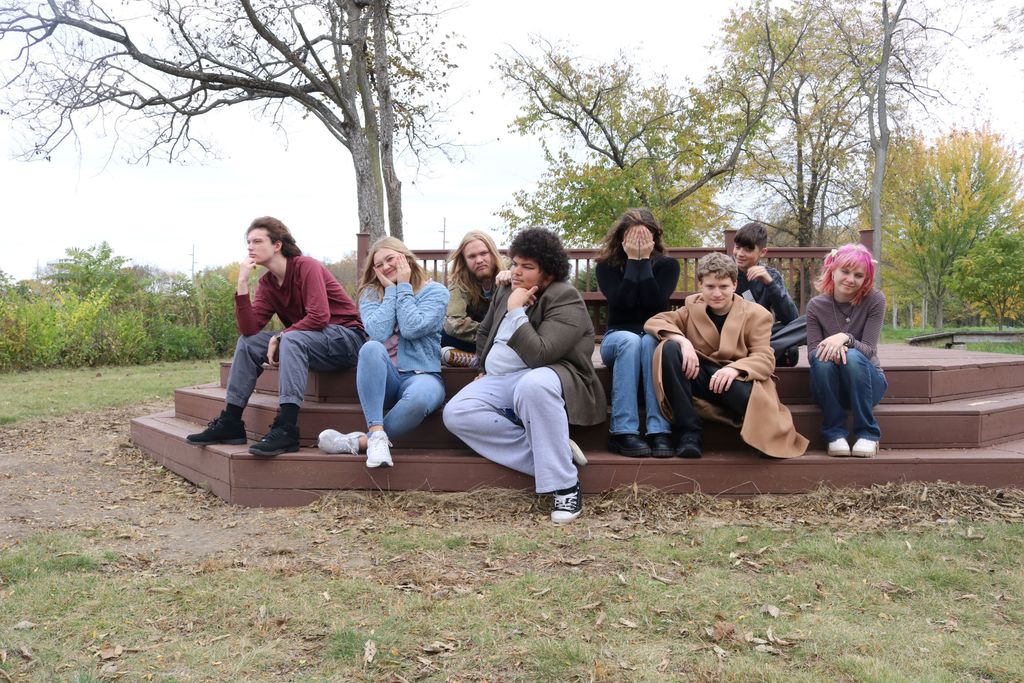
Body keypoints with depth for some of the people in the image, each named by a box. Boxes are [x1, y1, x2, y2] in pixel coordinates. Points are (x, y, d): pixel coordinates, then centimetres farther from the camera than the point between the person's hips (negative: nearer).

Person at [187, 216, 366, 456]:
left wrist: (279, 337, -17)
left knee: (292, 339, -34)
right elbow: (249, 329, -5)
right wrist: (242, 284, -12)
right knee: (247, 343, -1)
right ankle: (230, 423, -1)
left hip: (347, 338, -8)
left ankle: (286, 429, -41)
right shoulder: (267, 283, 7)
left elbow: (319, 317, -25)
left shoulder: (307, 267, -14)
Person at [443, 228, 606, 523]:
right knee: (456, 413, -22)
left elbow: (539, 355, -25)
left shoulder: (565, 300, -12)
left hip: (546, 376, -7)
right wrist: (486, 369, 22)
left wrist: (516, 312, -20)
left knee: (533, 385, -44)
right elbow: (483, 333, 31)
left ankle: (565, 486, -33)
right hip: (500, 382, 7)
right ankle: (544, 453, -23)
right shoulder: (505, 292, 12)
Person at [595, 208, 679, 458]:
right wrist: (633, 260, -16)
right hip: (618, 337, 0)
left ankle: (659, 430, -42)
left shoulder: (667, 265, 0)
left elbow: (655, 303, -17)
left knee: (650, 341, -36)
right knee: (630, 341, -36)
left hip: (656, 336, 0)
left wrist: (645, 260, -16)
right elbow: (622, 302, -18)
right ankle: (623, 431, -41)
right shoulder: (607, 266, -1)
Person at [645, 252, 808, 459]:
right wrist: (682, 340, -22)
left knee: (749, 396, -41)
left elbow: (765, 358, -8)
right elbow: (654, 322, 0)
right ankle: (689, 431, -24)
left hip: (733, 380, -3)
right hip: (698, 376, 4)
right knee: (670, 348, -27)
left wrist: (735, 368, -31)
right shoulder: (692, 306, 11)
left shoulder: (756, 314, 4)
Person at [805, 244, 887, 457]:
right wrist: (832, 346, -32)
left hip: (866, 383, -1)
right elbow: (812, 353, -10)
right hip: (831, 388, 1)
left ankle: (867, 434, -19)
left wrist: (844, 338, -35)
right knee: (823, 357, -30)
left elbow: (869, 351, -15)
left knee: (853, 357, -32)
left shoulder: (875, 300, -9)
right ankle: (835, 434, -20)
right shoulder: (816, 305, -5)